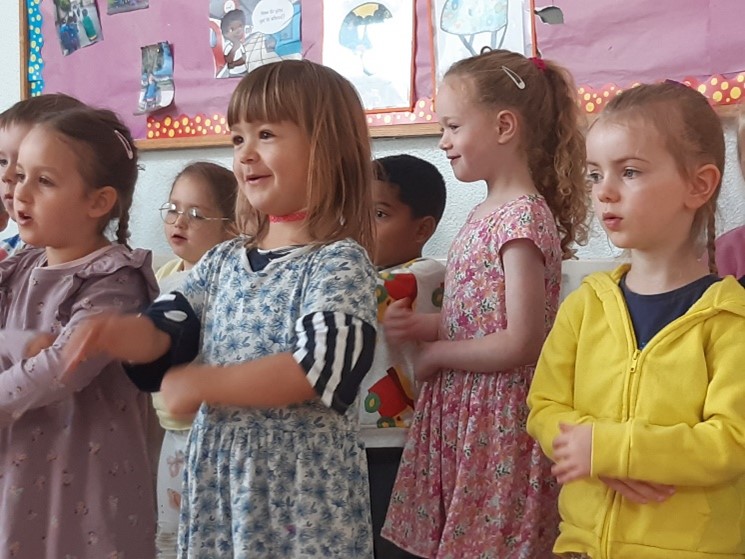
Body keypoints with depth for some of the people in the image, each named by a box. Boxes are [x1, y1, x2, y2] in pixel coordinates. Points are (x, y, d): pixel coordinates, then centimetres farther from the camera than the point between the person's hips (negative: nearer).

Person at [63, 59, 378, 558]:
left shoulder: (340, 262, -12)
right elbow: (163, 332, 10)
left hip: (303, 489, -6)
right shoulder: (223, 262, 9)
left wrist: (200, 385, -19)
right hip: (217, 479, 6)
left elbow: (319, 368, -24)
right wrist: (115, 332, -13)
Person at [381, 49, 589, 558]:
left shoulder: (523, 217, -17)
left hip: (498, 420, -8)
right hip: (459, 415, 8)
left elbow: (519, 344, -21)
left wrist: (434, 354, -10)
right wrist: (423, 325, 0)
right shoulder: (486, 213, 10)